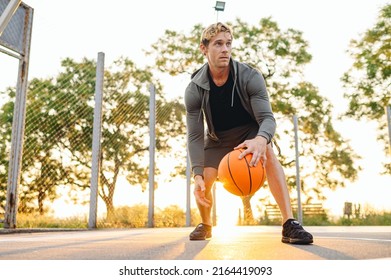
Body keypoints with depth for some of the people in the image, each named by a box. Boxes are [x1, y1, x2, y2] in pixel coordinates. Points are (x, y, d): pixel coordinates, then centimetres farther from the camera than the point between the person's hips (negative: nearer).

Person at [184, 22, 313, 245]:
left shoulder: (250, 76, -25)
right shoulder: (194, 89, -21)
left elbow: (267, 117, -31)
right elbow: (195, 136, -20)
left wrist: (261, 140, -57)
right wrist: (198, 175, -34)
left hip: (250, 130, -1)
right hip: (218, 137, 2)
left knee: (267, 153, -34)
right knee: (203, 183, -11)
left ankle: (290, 225, -36)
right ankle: (206, 225, 22)